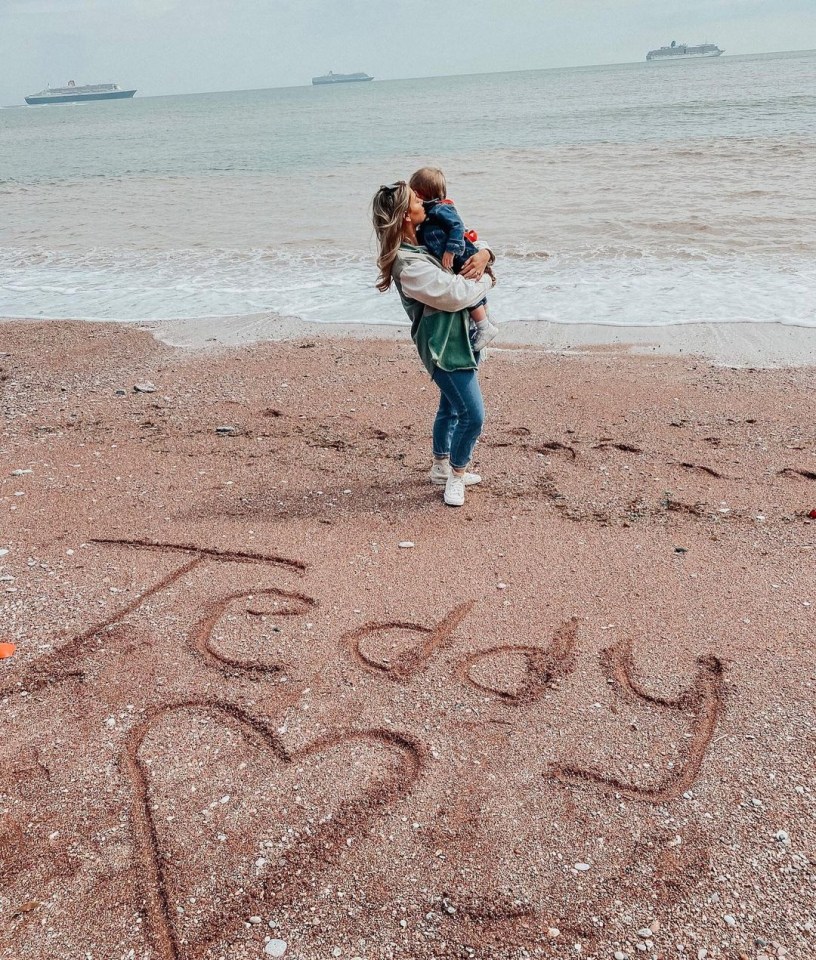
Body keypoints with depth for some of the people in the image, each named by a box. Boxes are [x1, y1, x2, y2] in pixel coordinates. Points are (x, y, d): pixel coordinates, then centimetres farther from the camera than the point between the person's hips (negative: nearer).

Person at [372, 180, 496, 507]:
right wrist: (487, 280, -4)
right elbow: (456, 294, -23)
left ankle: (441, 468, 39)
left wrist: (483, 254, -5)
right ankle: (456, 475, 13)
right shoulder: (409, 265, -21)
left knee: (450, 407, 22)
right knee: (472, 415, -8)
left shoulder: (426, 241, 8)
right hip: (444, 345, -10)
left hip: (456, 337, 10)